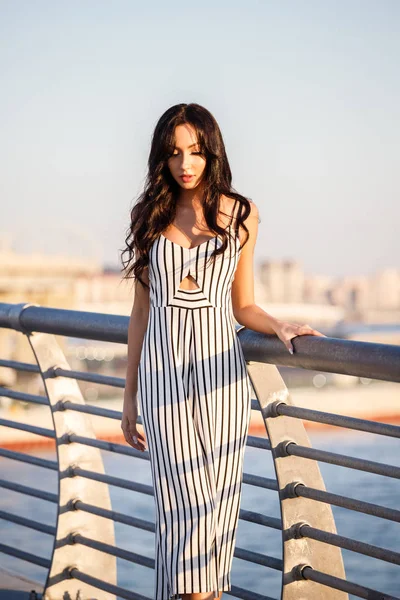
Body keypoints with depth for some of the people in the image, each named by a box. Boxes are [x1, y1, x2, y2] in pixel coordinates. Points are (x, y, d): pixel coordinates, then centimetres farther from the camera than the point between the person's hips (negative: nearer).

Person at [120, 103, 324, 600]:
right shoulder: (148, 215, 8)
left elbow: (243, 306, 11)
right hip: (163, 369, 0)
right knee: (184, 499, -8)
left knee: (219, 499, -1)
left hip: (220, 369, 0)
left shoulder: (240, 216, 7)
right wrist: (130, 395, 12)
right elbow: (142, 310, 12)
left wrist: (279, 326, -10)